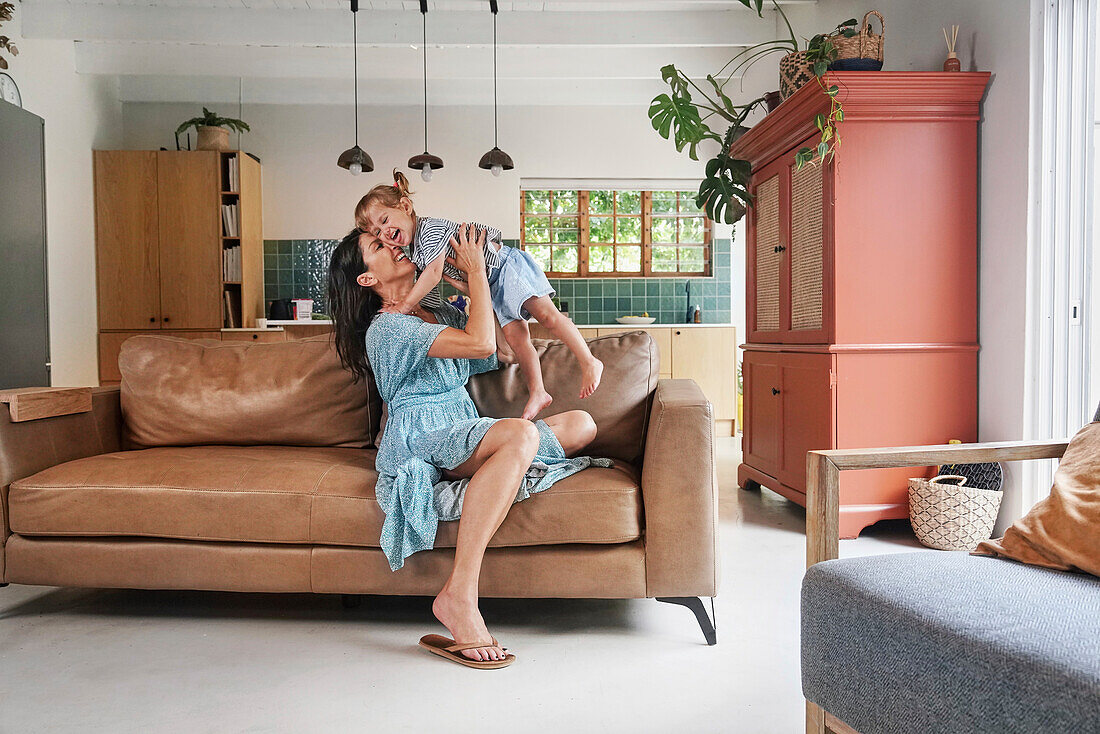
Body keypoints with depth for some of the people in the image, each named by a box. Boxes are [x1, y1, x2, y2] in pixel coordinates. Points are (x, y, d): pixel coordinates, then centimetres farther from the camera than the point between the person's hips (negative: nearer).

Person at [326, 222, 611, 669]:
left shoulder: (444, 314, 20)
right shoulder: (386, 328, -7)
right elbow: (481, 343, -19)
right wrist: (476, 270, -7)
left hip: (462, 438, 8)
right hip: (421, 443, -8)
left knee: (581, 424, -3)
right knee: (521, 434, -38)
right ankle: (459, 596, -40)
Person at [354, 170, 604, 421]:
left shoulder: (430, 227, -20)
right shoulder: (416, 255, 7)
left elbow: (434, 273, -28)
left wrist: (407, 304, -23)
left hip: (506, 263, -8)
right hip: (493, 285, 8)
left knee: (547, 315, -15)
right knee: (515, 336, 0)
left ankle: (590, 363, -8)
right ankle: (537, 394, 2)